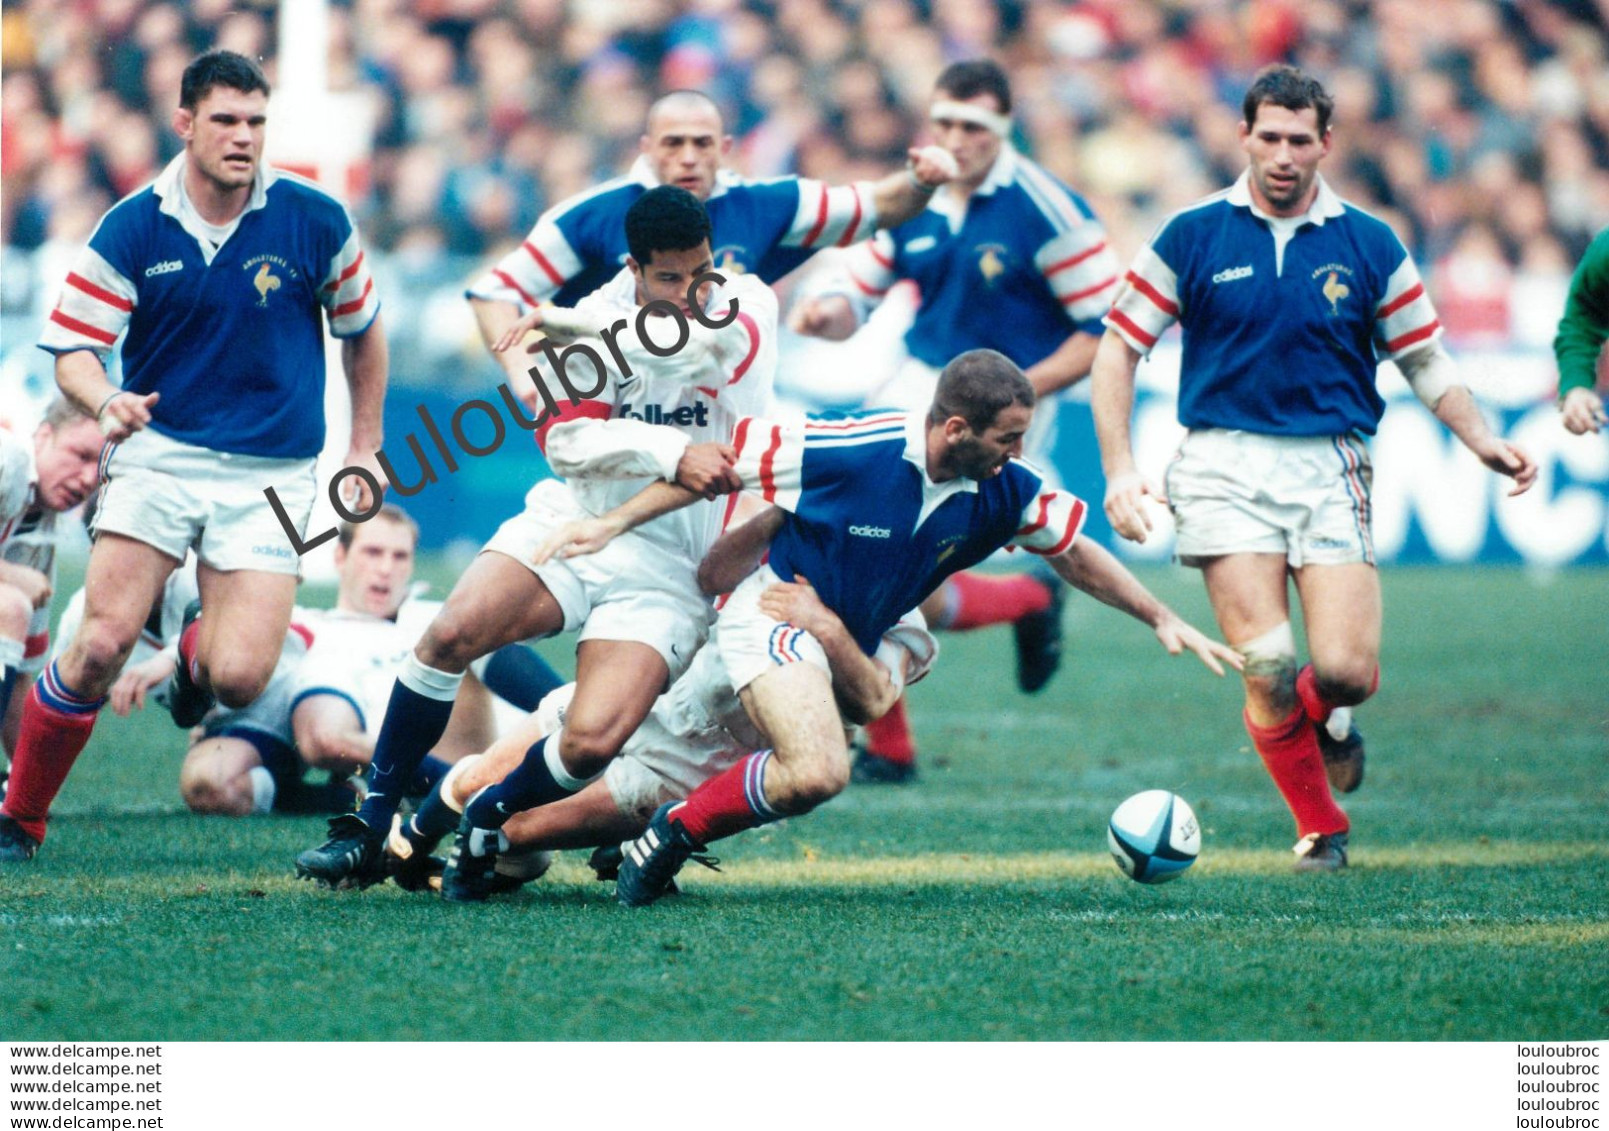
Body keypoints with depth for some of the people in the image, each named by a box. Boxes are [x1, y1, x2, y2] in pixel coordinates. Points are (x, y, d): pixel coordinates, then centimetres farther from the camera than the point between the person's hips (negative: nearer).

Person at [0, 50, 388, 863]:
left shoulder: (315, 222, -3)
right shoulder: (132, 229, -5)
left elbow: (362, 329, 12)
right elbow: (72, 347, -4)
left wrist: (364, 450, 14)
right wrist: (104, 400, -27)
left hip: (271, 474, 0)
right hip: (159, 454, 0)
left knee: (237, 679, -14)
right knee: (101, 645, -16)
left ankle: (198, 653, 26)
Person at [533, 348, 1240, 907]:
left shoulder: (1002, 492, -11)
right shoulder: (851, 450, -26)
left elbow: (1075, 554, 7)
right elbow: (726, 459, -15)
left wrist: (1162, 618, 4)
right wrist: (614, 523, -15)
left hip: (850, 644, 8)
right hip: (777, 612, -8)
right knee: (817, 773, -29)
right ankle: (675, 832, -10)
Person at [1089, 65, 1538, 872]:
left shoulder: (1368, 244, 5)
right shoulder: (1193, 236, 2)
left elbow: (1424, 359, 12)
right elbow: (1119, 347, 5)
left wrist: (1483, 442, -3)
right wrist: (1119, 469, -5)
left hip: (1331, 469, 1)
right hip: (1225, 464, -1)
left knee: (1346, 669, -12)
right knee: (1266, 667, -12)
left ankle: (1321, 718, 27)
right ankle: (1320, 828, 9)